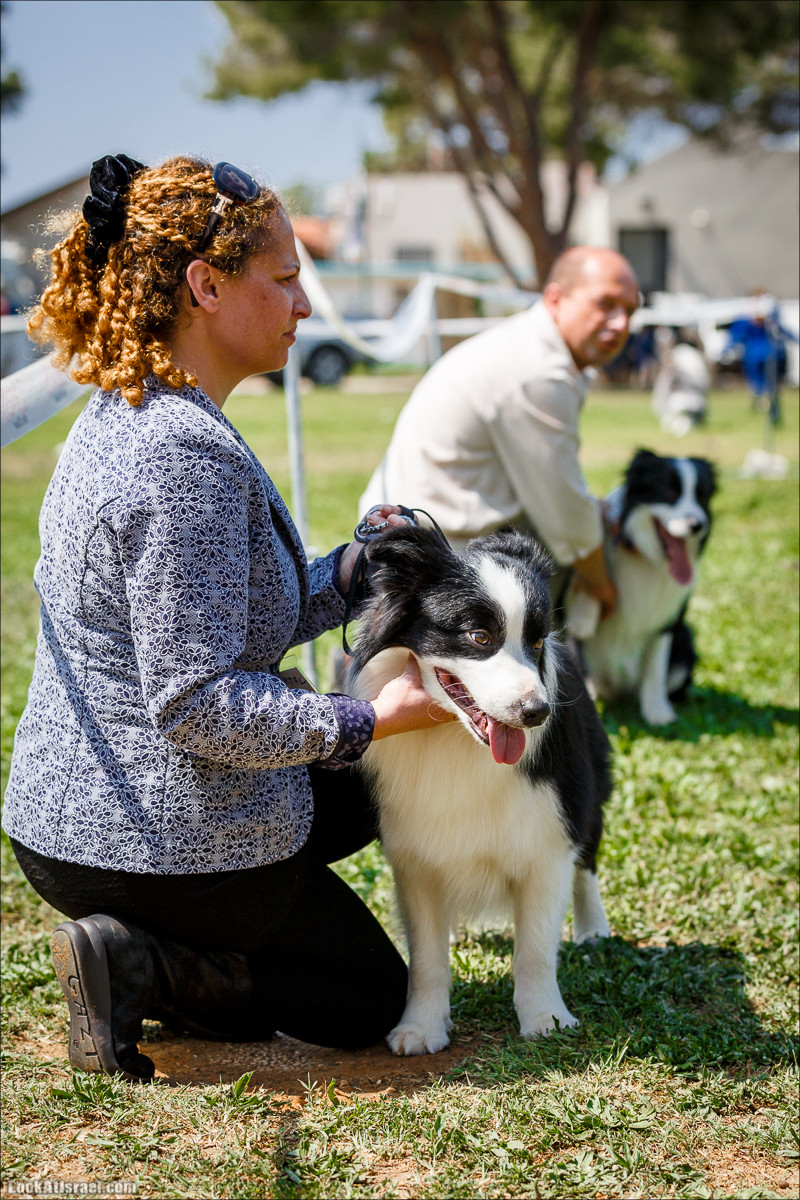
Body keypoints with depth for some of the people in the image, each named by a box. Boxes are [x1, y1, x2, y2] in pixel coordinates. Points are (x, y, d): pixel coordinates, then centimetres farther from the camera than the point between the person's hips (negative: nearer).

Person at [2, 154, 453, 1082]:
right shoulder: (185, 457, -26)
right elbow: (199, 702, -27)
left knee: (368, 796, 29)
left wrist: (347, 571, 3)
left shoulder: (119, 417, 7)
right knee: (372, 994, 15)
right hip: (159, 845, -9)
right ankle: (147, 965, -6)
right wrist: (371, 719, -20)